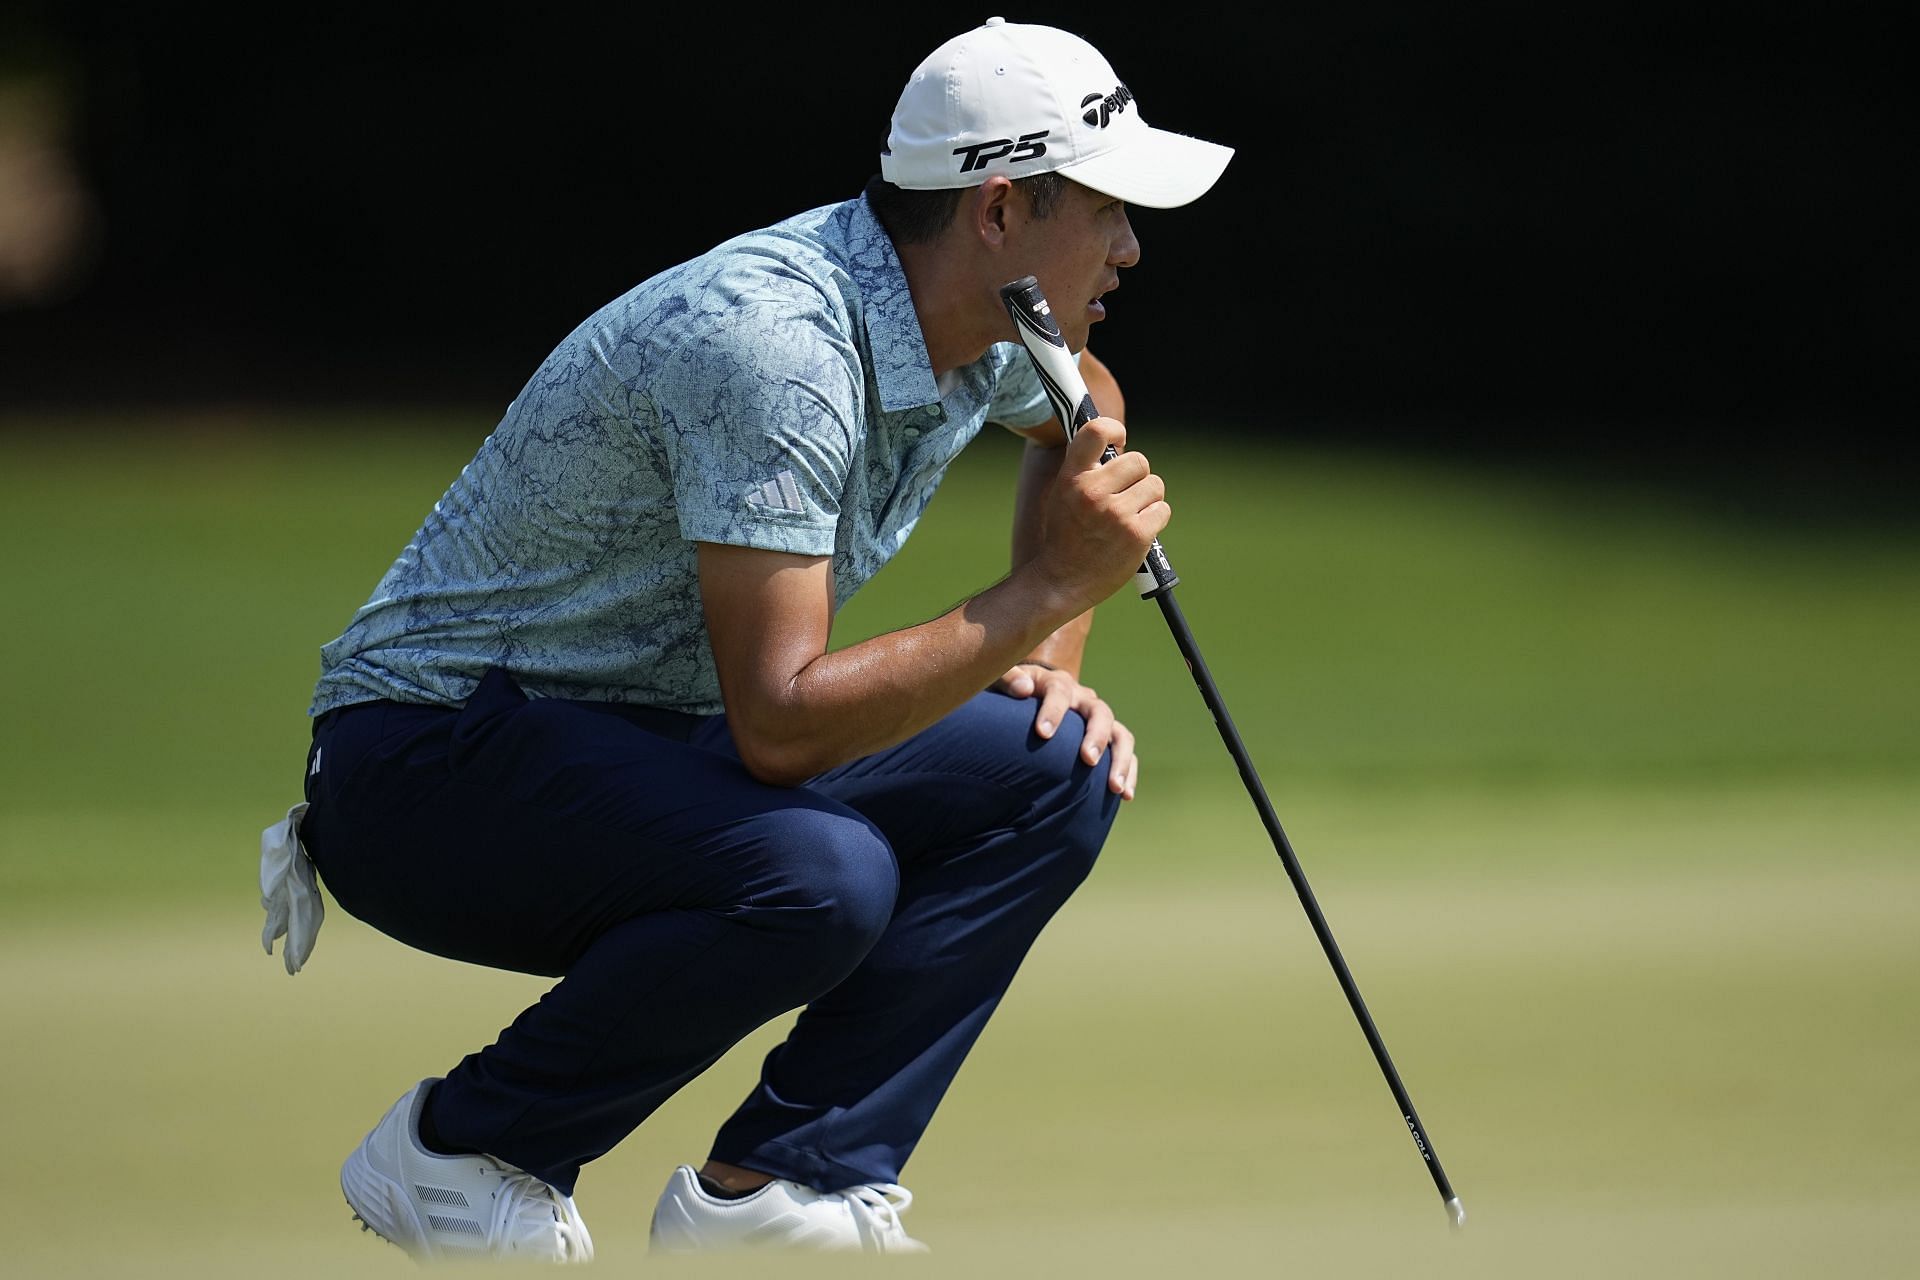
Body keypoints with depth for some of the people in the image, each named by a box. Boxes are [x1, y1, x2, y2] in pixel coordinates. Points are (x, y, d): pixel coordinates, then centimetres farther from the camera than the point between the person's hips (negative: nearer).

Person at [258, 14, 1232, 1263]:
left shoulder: (983, 318, -1)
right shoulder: (775, 345, -29)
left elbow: (1079, 421, 26)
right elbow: (779, 722, -33)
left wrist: (1051, 667, 12)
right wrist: (1046, 592, -30)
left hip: (648, 740, 9)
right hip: (428, 759, -9)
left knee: (1057, 771, -5)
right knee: (818, 878, -35)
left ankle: (783, 1181, -6)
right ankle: (457, 1150, -11)